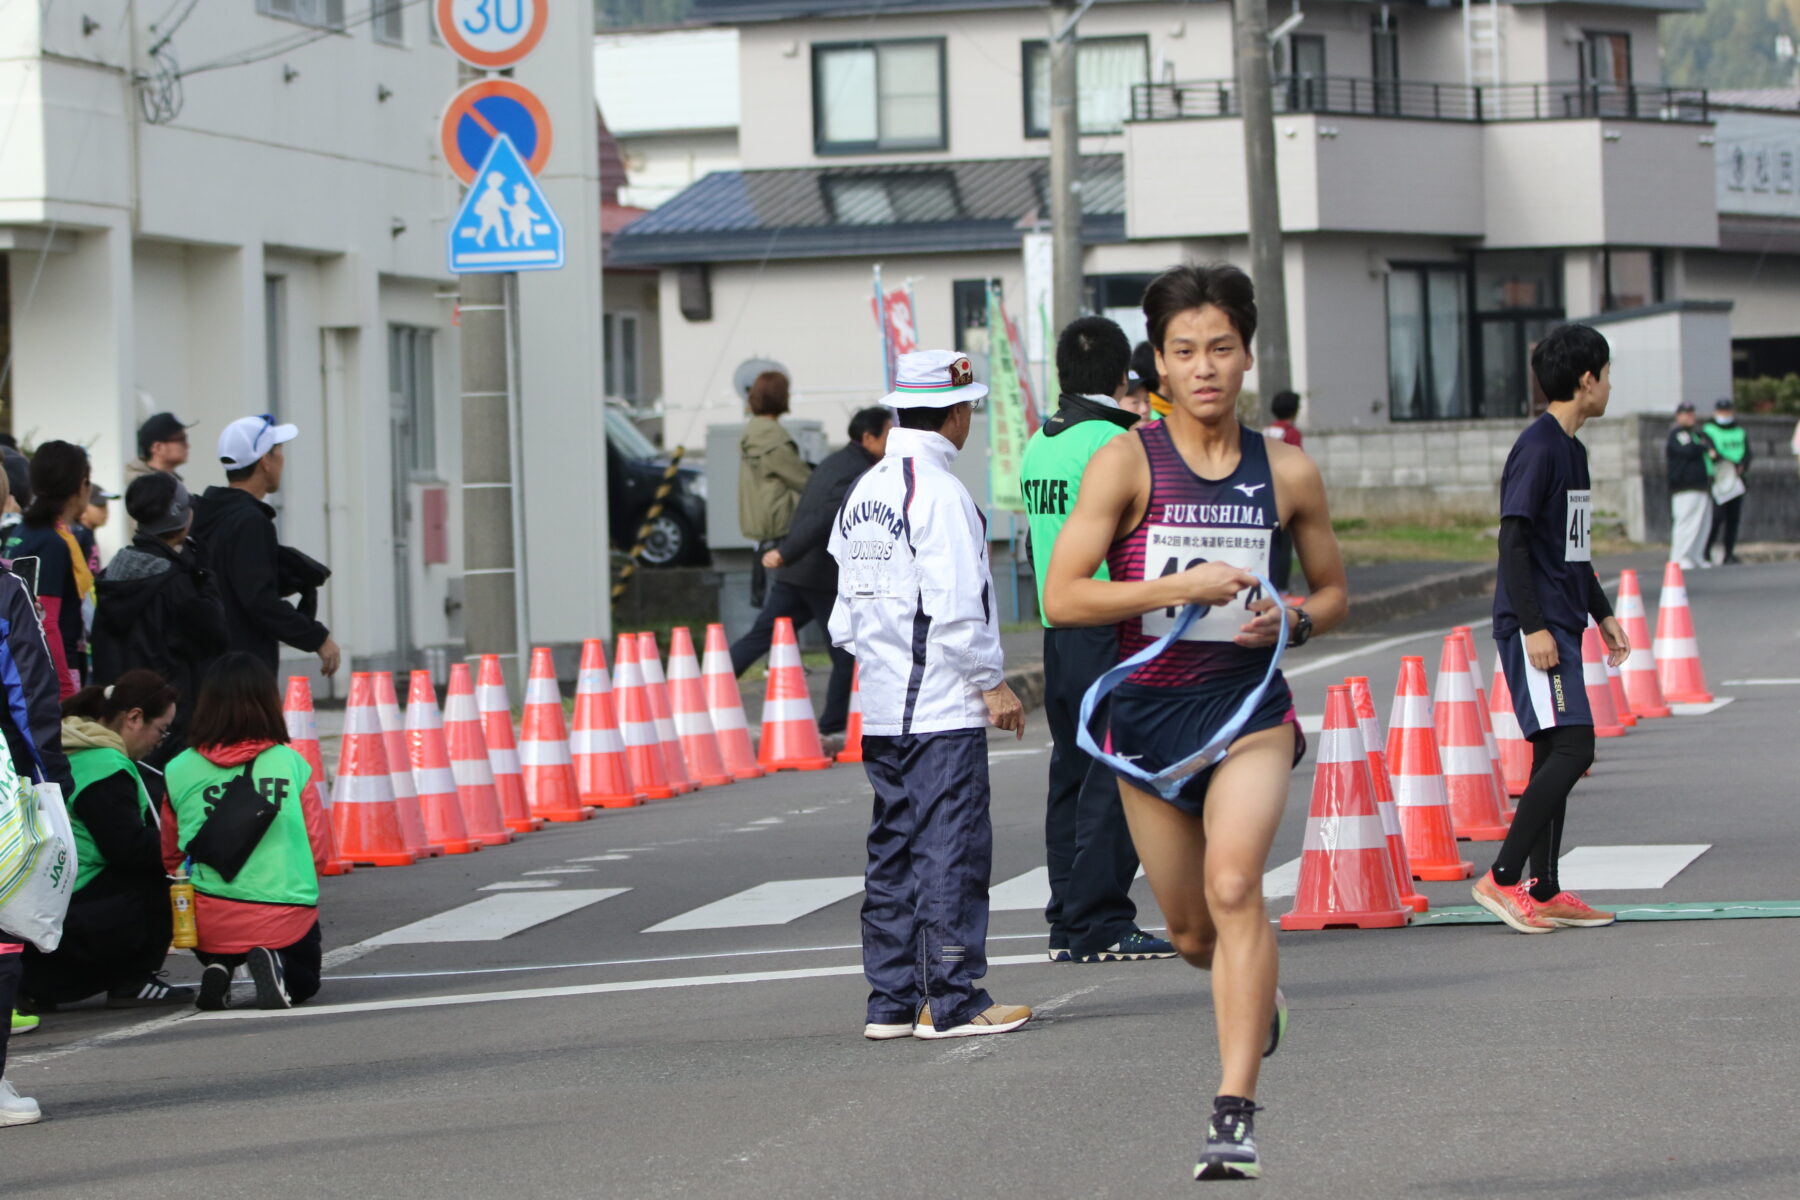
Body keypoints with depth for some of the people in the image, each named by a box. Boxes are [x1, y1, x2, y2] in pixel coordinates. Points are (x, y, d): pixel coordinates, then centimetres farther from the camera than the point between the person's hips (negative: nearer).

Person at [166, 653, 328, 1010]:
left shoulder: (178, 771, -3)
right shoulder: (292, 764, -5)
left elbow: (166, 857, 8)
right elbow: (317, 851, 1)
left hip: (210, 923, 2)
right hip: (285, 921, -1)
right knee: (304, 981, 29)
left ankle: (218, 968, 2)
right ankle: (274, 965, -6)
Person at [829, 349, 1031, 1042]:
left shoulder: (864, 491, 14)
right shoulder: (938, 490, -13)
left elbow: (848, 613, 16)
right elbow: (954, 604, -18)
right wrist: (992, 683, -11)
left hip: (882, 710, 9)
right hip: (942, 708, -9)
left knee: (893, 850, 11)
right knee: (950, 851, -5)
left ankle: (891, 1002, 13)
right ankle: (954, 1002, -3)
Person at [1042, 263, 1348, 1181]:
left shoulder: (1287, 474, 3)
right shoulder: (1127, 463, -4)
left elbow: (1332, 592, 17)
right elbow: (1062, 597, -10)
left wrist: (1291, 620, -5)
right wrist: (1181, 586, -20)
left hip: (1250, 703, -1)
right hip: (1149, 708, 1)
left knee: (1233, 885, -24)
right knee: (1190, 932, 12)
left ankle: (1234, 1115, -24)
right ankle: (1259, 995, 49)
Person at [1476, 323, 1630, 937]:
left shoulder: (1571, 449, 17)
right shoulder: (1538, 447, -14)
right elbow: (1512, 541, -18)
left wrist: (1602, 614, 25)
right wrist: (1533, 627, -21)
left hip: (1560, 627, 10)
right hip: (1535, 627, -10)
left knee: (1555, 754, 10)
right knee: (1572, 747, -16)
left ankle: (1544, 892, 13)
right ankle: (1502, 877, -14)